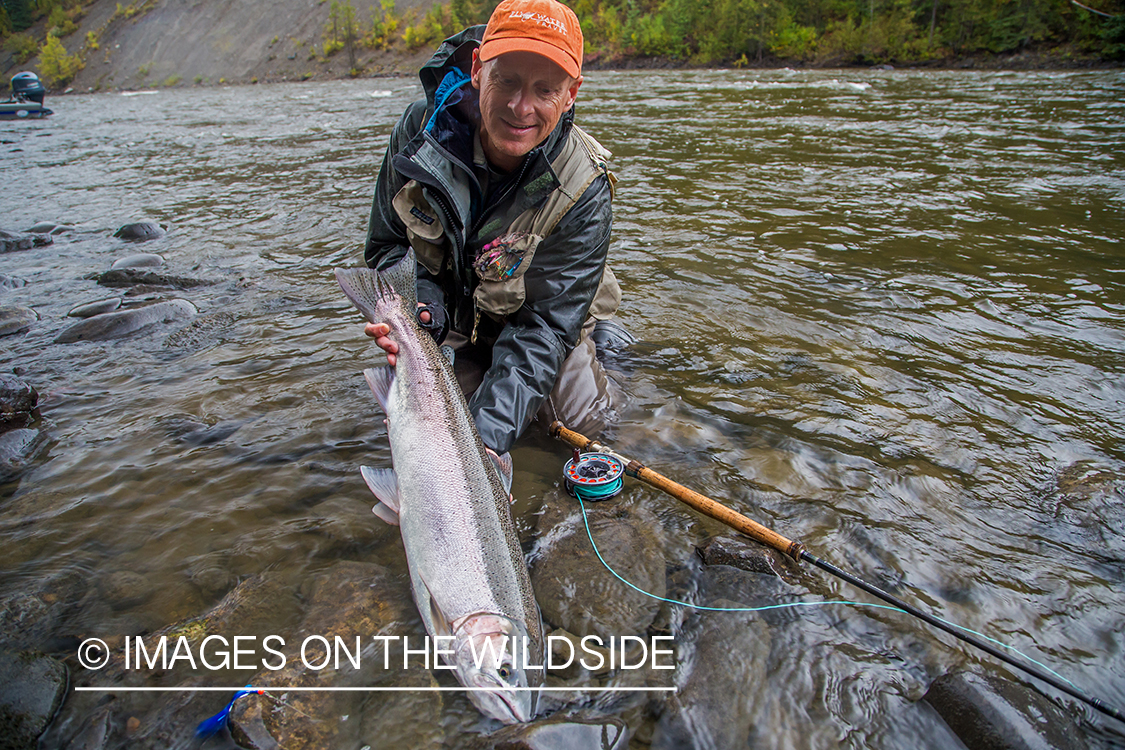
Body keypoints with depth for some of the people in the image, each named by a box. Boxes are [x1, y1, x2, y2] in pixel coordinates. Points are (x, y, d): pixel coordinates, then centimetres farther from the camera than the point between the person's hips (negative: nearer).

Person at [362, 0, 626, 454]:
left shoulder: (582, 189, -32)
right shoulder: (420, 129, -24)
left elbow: (545, 324, -32)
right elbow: (386, 246, -11)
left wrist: (489, 432, -43)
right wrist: (421, 306, -33)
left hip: (536, 319, -2)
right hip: (454, 312, 2)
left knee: (582, 417, -11)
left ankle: (599, 342, 22)